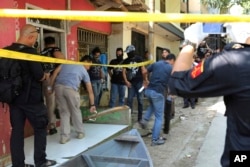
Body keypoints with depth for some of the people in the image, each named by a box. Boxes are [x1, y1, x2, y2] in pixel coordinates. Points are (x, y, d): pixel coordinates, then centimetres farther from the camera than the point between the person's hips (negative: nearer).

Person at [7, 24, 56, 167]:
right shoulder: (30, 51, -16)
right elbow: (39, 75, -19)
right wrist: (46, 75, 2)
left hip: (14, 97, 7)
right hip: (31, 98, -7)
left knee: (17, 130, 10)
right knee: (41, 127, 9)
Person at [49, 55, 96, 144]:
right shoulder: (84, 71, 22)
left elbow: (55, 72, 13)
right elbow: (90, 91, 24)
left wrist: (51, 87, 15)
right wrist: (92, 105, 31)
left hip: (58, 86, 3)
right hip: (71, 89, -3)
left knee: (64, 112, 14)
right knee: (76, 111, 18)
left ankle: (64, 136, 12)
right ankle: (80, 132, 30)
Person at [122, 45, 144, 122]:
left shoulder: (139, 59, -1)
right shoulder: (126, 61, 5)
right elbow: (124, 72, 3)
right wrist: (126, 81, -10)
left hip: (139, 82, -2)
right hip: (131, 83, 2)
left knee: (140, 99, 3)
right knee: (129, 99, -1)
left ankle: (140, 117, 11)